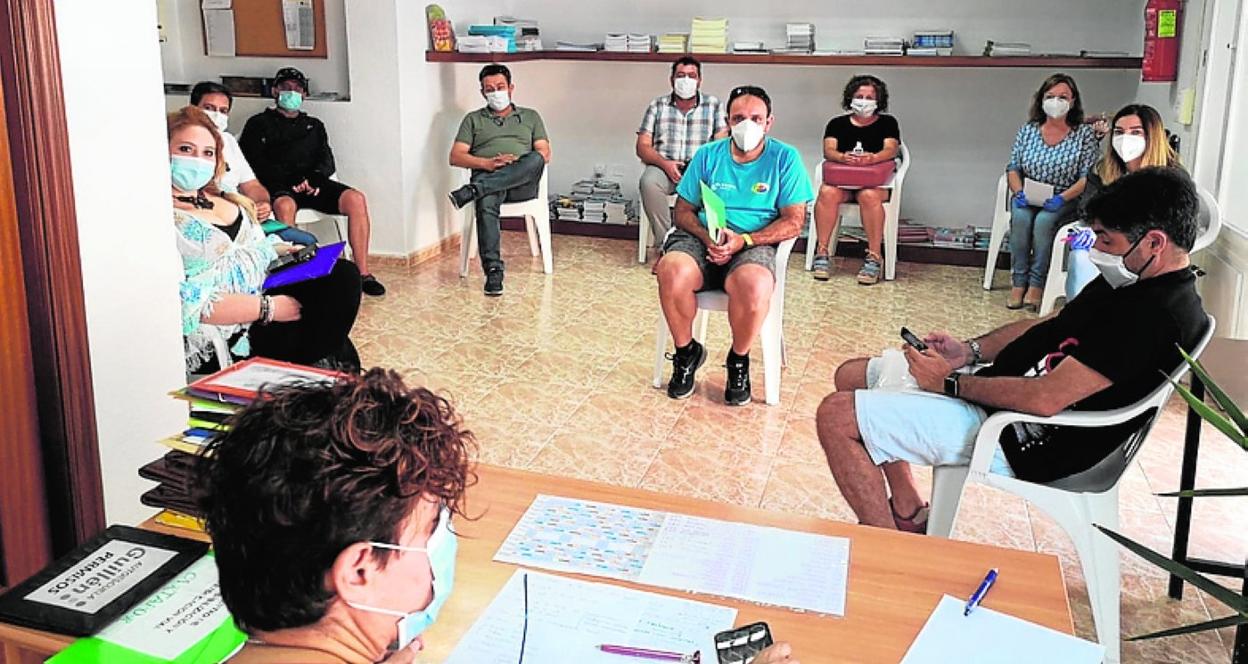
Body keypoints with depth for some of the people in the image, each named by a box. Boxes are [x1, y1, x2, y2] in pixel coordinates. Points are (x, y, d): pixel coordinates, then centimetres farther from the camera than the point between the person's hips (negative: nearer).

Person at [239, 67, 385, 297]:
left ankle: (363, 273, -28)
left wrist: (313, 178, -8)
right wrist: (292, 179, -13)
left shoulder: (314, 125, 30)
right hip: (278, 186, -3)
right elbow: (254, 163, 3)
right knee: (285, 205, -41)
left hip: (314, 183, 3)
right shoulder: (259, 123, 19)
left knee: (356, 199, -26)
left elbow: (328, 162, 17)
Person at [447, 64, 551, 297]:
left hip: (523, 182, 1)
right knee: (486, 203, -39)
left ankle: (472, 191, -39)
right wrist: (487, 163, -9)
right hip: (487, 178, -1)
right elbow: (456, 156, 11)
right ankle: (493, 271, -42)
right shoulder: (473, 119, 24)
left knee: (535, 159, -36)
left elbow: (544, 154, 12)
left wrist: (517, 162, -9)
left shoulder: (530, 117, 26)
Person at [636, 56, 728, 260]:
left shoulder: (714, 105, 11)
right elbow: (643, 146, 7)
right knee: (648, 182, -34)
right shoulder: (658, 105, 13)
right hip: (664, 166, 1)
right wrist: (664, 163, -13)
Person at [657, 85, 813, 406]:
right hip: (702, 239, 2)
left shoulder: (785, 158, 5)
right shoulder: (708, 155, 11)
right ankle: (686, 351, -4)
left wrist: (743, 240, -15)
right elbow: (683, 211, 12)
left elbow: (793, 221, -1)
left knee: (754, 285, -38)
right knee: (672, 271, -33)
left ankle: (739, 361, -6)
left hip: (755, 244, -2)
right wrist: (706, 237, -11)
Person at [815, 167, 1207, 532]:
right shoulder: (1134, 282, 6)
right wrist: (971, 351, 2)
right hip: (1001, 391, 11)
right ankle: (908, 515, 20)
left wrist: (950, 383, -16)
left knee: (837, 417, -16)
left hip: (1024, 439, -11)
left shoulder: (1158, 315, -25)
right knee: (852, 376, 16)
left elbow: (1045, 398, -29)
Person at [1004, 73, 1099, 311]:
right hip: (1027, 198, 2)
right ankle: (1019, 283, -23)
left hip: (1064, 200, -2)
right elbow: (1013, 168, 7)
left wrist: (1062, 198, -22)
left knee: (1043, 220, -32)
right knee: (1020, 217, -29)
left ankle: (1037, 285, -24)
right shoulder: (1028, 130, 5)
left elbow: (1087, 177, -8)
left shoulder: (1084, 134, -3)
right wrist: (1019, 192, -12)